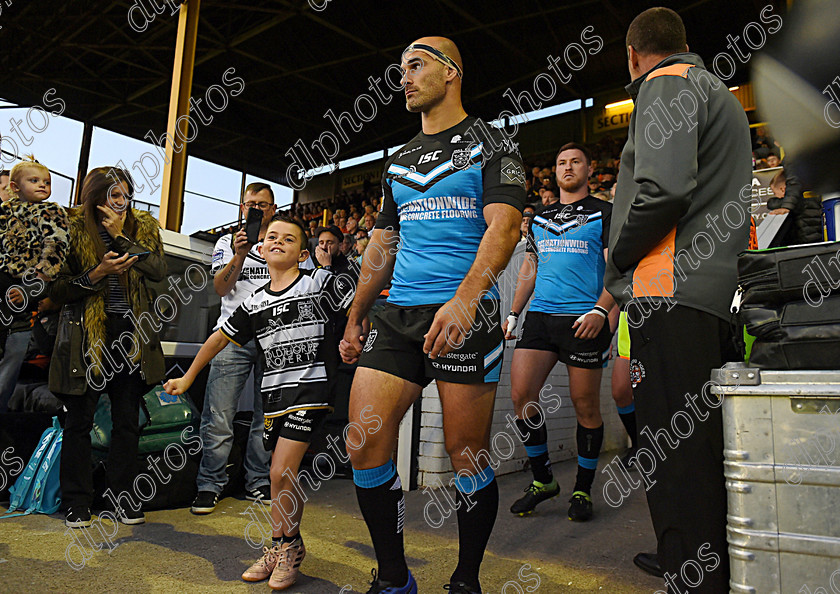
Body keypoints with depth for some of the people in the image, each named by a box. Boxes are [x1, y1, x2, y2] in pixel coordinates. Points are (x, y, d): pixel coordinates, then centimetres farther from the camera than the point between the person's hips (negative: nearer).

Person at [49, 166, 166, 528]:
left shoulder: (144, 228, 7)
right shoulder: (74, 230, -1)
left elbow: (158, 270, -9)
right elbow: (56, 290, -1)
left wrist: (120, 236, -14)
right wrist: (98, 273, -16)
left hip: (131, 335, 2)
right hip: (86, 335, -2)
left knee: (128, 420, 7)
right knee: (79, 420, 4)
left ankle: (122, 498, 20)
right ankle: (77, 503, 17)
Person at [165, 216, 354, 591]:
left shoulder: (320, 282, -1)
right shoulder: (254, 303, 12)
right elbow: (222, 336, 21)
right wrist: (188, 377, 27)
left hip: (311, 385, -5)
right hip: (273, 391, 5)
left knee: (282, 472, -9)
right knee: (280, 474, 10)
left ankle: (284, 547, 13)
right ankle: (287, 547, 29)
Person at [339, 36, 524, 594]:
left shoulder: (489, 144, 4)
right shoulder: (400, 161, 22)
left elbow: (504, 225, -12)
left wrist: (464, 298, -28)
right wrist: (354, 320, 20)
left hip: (465, 316, -5)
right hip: (396, 315, 6)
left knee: (467, 454, 0)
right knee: (363, 445, -2)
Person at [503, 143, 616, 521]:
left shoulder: (604, 213, 7)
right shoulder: (540, 218, 21)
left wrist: (600, 311, -18)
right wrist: (514, 313, 14)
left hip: (584, 319, -4)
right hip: (540, 316, 4)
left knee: (585, 405, 1)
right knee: (521, 394, -7)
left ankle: (583, 489, 17)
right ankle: (542, 479, 11)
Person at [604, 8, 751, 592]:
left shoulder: (667, 84, 0)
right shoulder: (721, 93, 30)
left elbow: (662, 187, -19)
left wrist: (618, 260, -5)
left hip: (672, 292, -10)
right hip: (720, 295, 10)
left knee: (677, 464, -10)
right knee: (710, 453, 12)